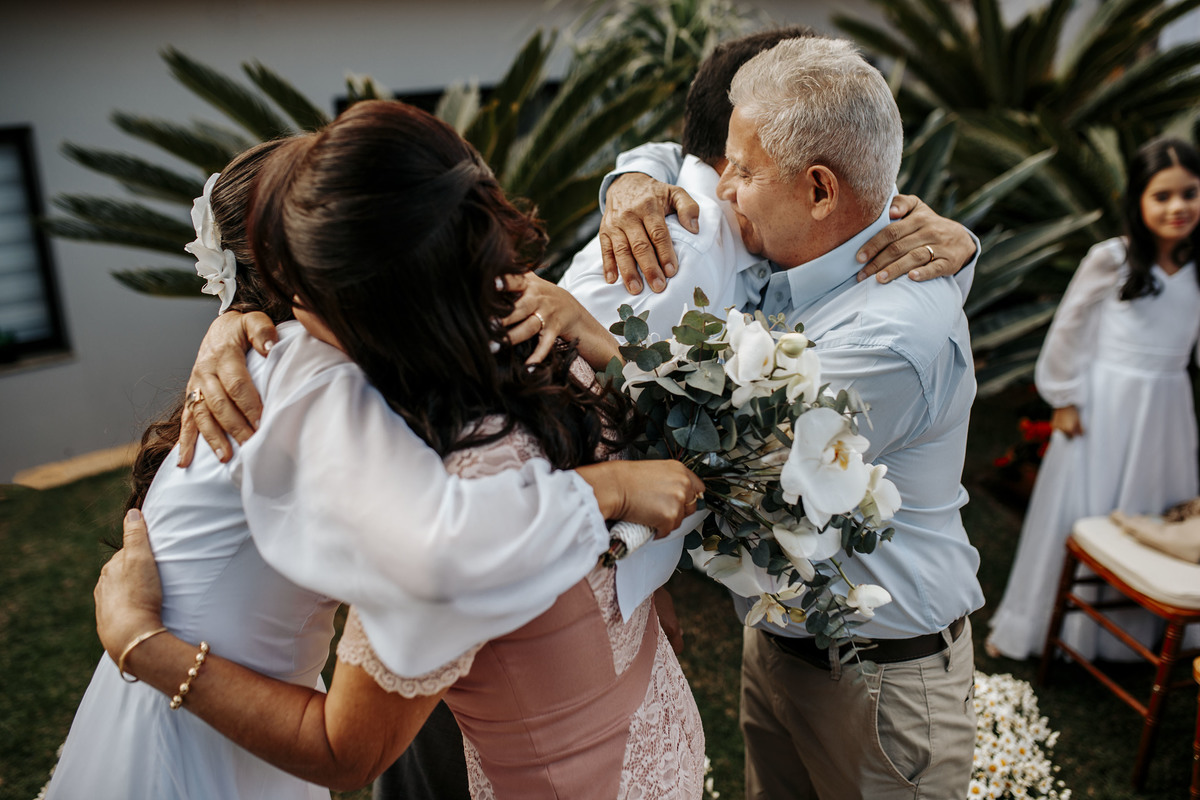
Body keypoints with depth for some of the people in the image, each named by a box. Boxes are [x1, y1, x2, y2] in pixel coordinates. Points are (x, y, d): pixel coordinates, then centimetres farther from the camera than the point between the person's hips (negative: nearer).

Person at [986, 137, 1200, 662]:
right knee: (1079, 511, 6)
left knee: (1152, 516, 14)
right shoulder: (1111, 259, -11)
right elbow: (1070, 328, -4)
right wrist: (1063, 399, -5)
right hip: (1104, 403, -4)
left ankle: (1134, 628, 35)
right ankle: (1033, 625, 23)